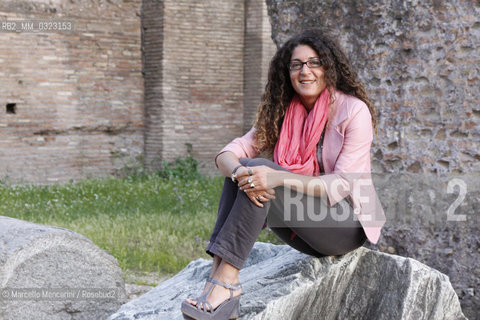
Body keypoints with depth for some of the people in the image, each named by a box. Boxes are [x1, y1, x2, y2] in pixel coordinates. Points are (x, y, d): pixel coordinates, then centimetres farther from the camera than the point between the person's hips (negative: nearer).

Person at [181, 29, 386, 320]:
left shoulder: (354, 111, -11)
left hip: (348, 222, -6)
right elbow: (229, 153, -3)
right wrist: (239, 173, -29)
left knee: (262, 173, -27)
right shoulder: (282, 112, 6)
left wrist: (277, 178, -32)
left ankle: (225, 283, -34)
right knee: (243, 169, -18)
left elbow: (342, 185, -19)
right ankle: (219, 274, -29)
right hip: (304, 226, 6)